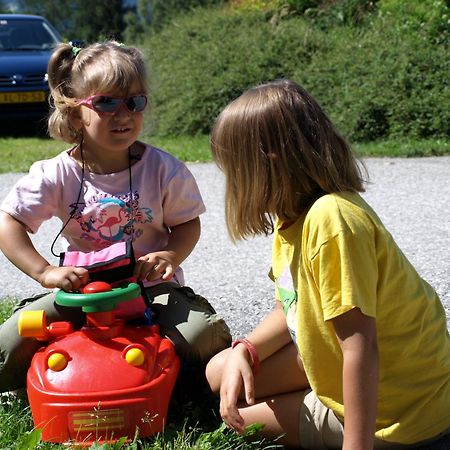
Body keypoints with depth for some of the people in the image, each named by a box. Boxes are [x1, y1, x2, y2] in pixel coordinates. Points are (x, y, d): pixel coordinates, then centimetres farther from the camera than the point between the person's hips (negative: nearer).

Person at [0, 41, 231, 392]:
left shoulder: (163, 169, -8)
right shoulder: (57, 175, -9)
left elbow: (187, 223, 0)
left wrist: (170, 256, -22)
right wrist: (46, 272, -21)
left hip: (152, 289, 0)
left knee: (205, 339, -26)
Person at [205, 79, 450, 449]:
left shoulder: (331, 219, -28)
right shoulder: (294, 218, 0)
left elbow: (361, 345, -30)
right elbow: (292, 309, 10)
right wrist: (244, 351, -7)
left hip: (393, 412, -8)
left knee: (240, 417, 2)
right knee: (220, 374, 9)